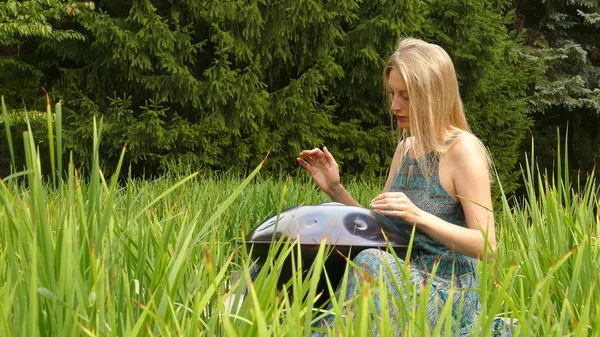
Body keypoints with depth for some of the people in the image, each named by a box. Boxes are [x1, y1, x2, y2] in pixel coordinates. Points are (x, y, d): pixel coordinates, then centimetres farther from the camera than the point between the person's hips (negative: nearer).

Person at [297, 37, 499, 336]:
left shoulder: (462, 150, -11)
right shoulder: (406, 147, 12)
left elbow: (487, 247, -16)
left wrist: (420, 217, -28)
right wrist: (335, 190, 1)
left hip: (445, 293, -7)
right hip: (403, 279, 7)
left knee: (369, 262, -35)